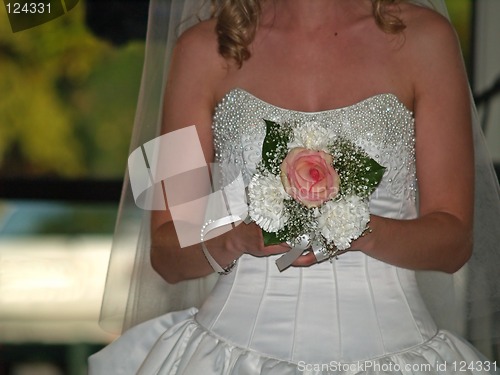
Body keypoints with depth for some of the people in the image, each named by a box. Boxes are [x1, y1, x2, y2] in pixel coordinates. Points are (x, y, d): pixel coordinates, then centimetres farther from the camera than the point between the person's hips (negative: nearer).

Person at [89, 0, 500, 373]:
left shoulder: (425, 37, 3)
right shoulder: (205, 49, 6)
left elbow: (454, 240, 3)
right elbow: (166, 252, 6)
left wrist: (361, 231, -16)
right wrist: (238, 239, -15)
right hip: (239, 341, 1)